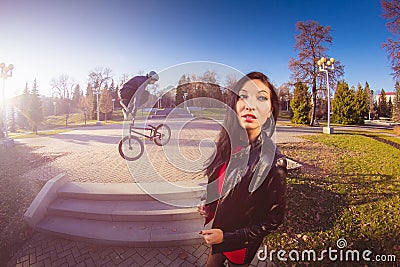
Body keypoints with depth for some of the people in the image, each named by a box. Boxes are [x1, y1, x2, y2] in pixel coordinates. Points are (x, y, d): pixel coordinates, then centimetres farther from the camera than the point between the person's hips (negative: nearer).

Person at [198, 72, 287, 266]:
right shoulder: (228, 144, -15)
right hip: (219, 227, 5)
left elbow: (274, 219, -19)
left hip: (242, 243, -4)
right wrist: (209, 205, -6)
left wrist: (227, 236, -19)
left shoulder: (273, 163, -32)